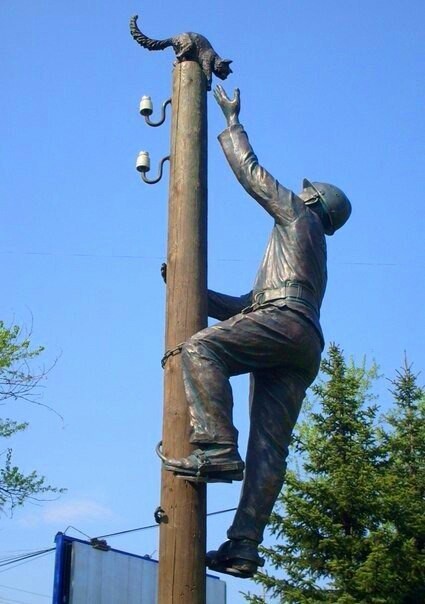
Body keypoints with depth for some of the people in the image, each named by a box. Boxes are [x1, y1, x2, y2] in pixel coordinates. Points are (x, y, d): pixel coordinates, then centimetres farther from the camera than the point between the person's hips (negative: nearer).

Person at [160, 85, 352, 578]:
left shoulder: (298, 215, 20)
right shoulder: (309, 252, 41)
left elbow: (249, 171, 19)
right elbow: (244, 308, 37)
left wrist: (232, 120, 34)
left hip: (285, 320, -8)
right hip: (303, 350, 8)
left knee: (199, 349, -23)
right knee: (269, 447, -5)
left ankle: (217, 447, -36)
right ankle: (244, 545, -13)